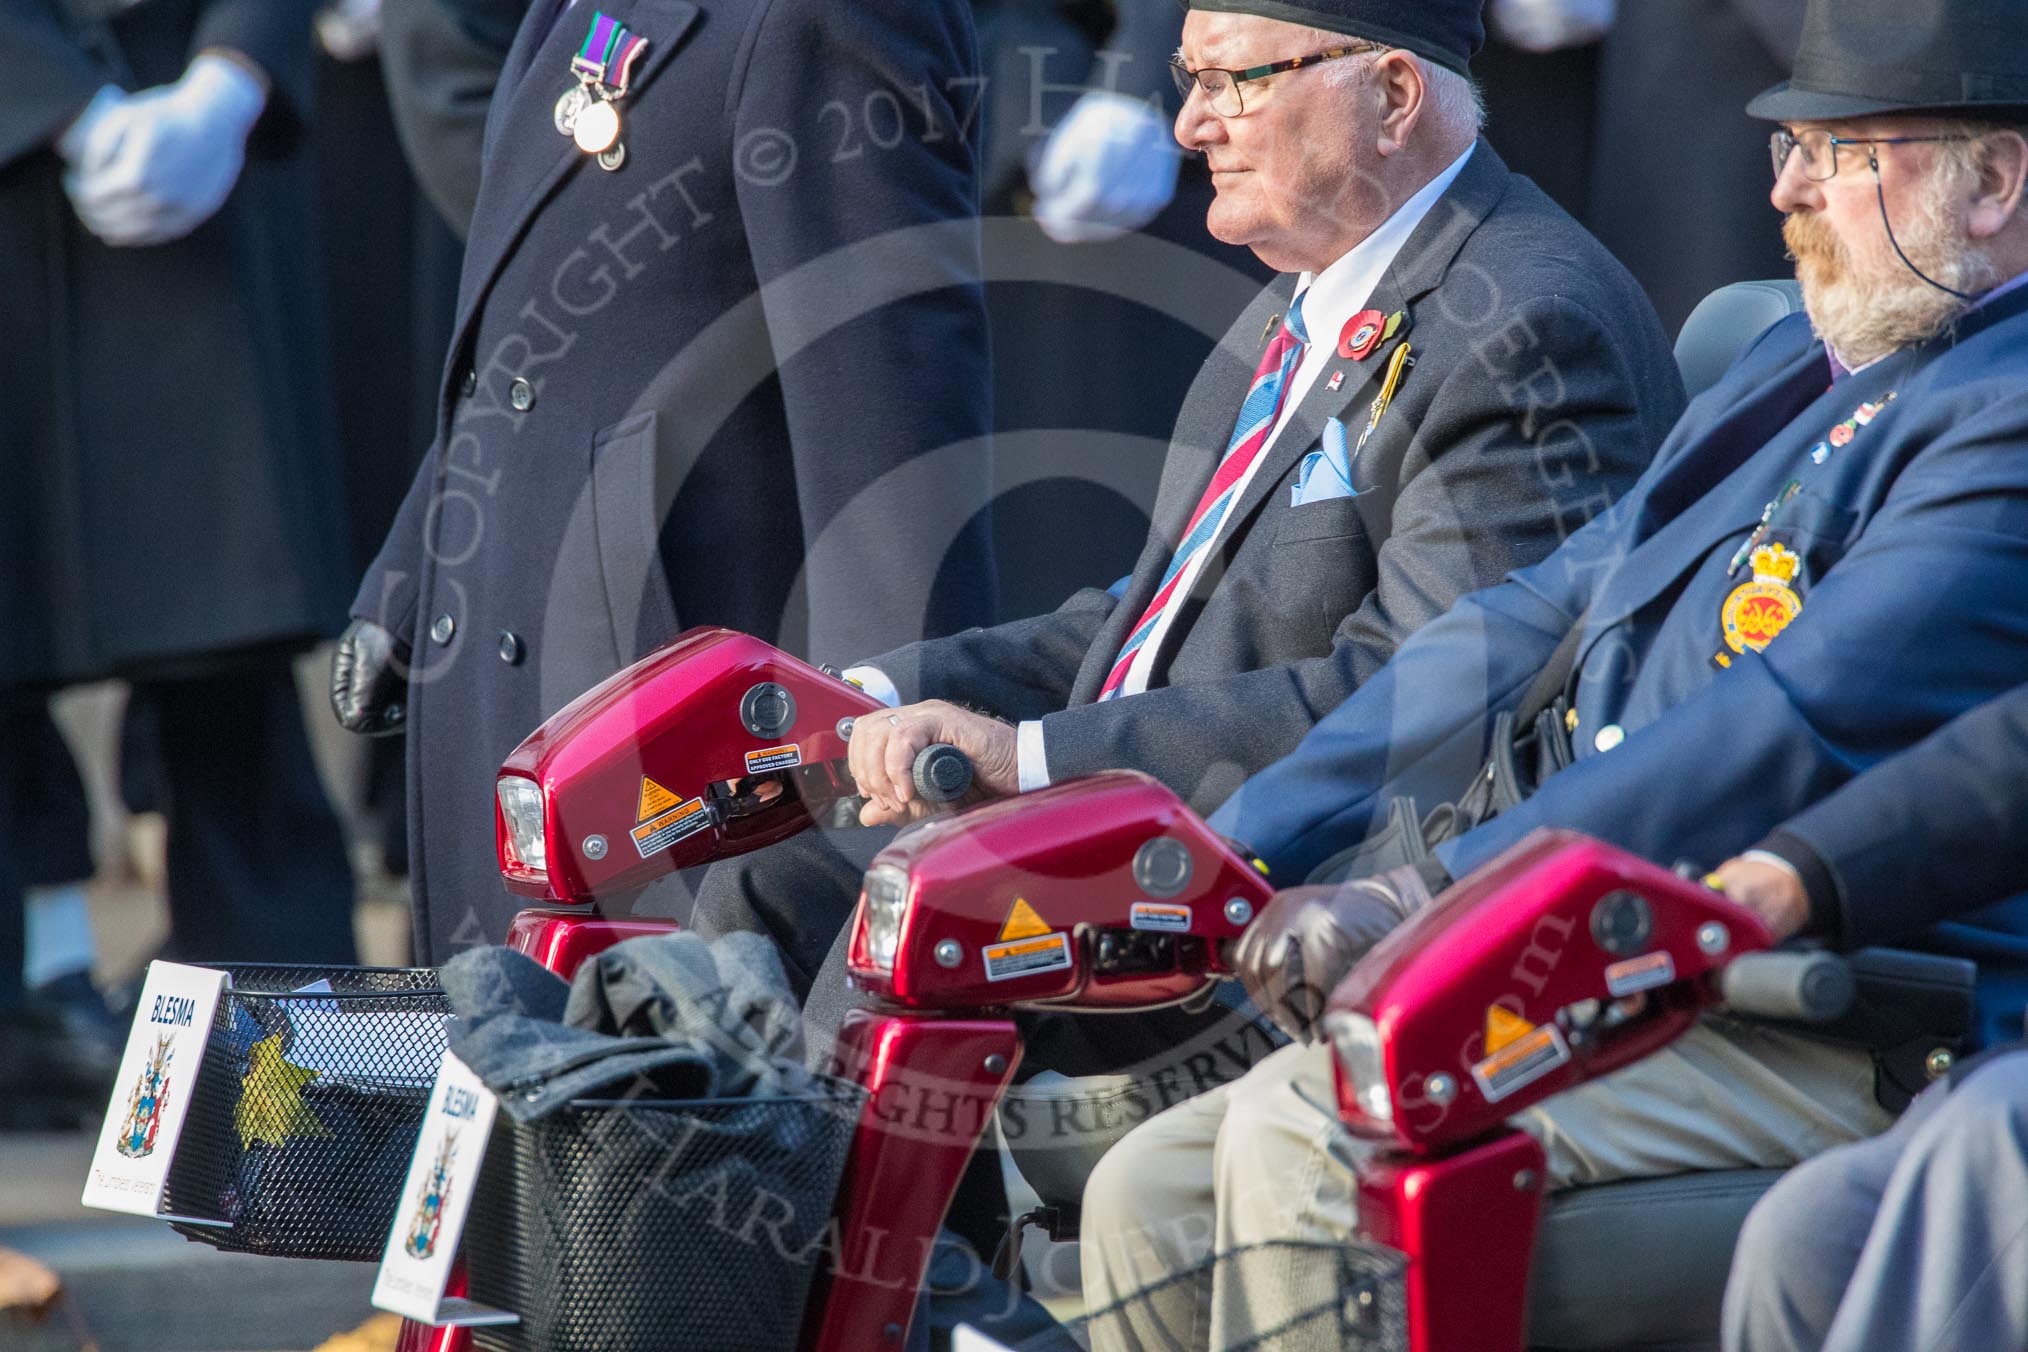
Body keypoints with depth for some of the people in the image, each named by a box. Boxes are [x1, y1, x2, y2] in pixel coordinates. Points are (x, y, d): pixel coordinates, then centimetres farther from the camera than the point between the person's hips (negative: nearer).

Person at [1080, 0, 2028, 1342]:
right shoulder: (1799, 367, 20)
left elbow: (1793, 727, -23)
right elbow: (1536, 622, 20)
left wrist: (1418, 902, -25)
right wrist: (1224, 853, 10)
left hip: (1815, 1035, -10)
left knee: (1302, 1133, -26)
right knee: (1150, 1197, 1)